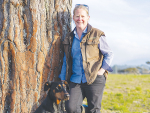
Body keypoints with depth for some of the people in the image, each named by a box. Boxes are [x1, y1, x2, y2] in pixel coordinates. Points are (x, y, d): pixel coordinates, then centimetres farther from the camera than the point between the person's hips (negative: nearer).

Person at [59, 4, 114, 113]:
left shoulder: (97, 34, 2)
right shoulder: (69, 38, 13)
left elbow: (109, 54, 6)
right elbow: (66, 61, 18)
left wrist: (102, 70, -7)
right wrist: (62, 80, 12)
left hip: (94, 79, -3)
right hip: (76, 80, 3)